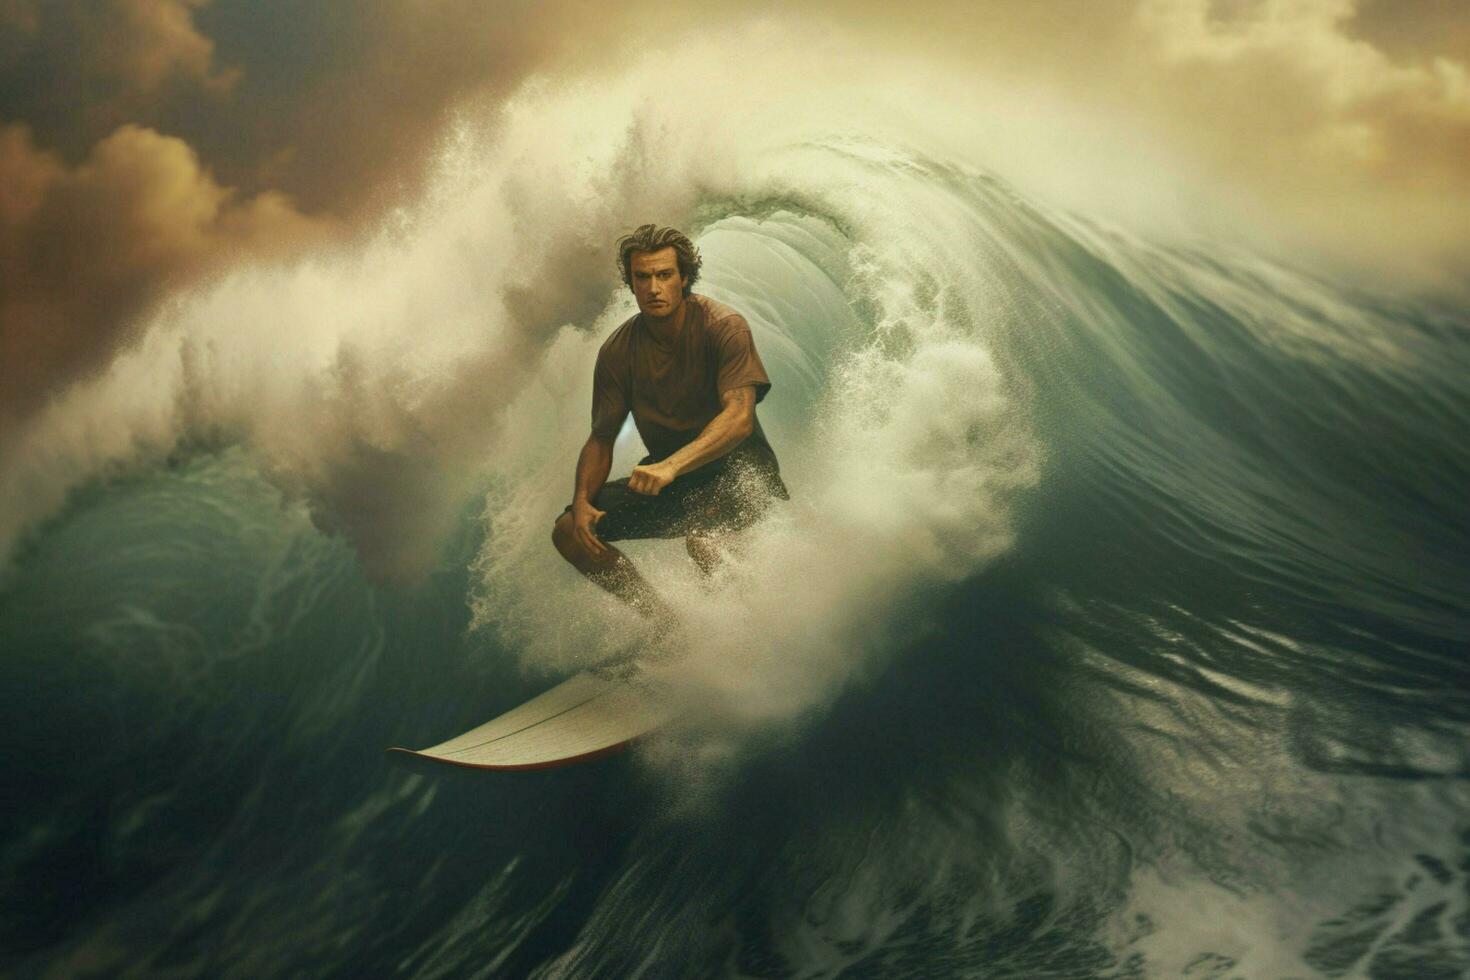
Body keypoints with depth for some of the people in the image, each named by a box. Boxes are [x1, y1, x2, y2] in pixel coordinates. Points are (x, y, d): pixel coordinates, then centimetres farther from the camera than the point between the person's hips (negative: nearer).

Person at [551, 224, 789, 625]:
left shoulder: (722, 326, -17)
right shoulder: (618, 350, -3)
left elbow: (739, 418, -28)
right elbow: (601, 438, 3)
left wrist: (671, 467, -42)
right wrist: (582, 502, -16)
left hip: (737, 467, -6)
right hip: (667, 474, 6)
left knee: (700, 534, -37)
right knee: (570, 531, -8)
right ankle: (663, 621, 5)